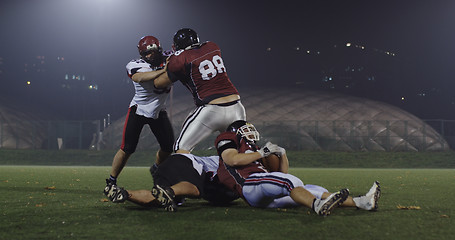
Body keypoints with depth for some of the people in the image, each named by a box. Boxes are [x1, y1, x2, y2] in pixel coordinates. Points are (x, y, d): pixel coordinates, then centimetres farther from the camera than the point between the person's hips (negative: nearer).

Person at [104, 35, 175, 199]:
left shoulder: (166, 61, -5)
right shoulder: (134, 66, -18)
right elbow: (141, 77, -38)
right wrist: (164, 70, -48)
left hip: (158, 111, 4)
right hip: (139, 110, -4)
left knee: (168, 146, 6)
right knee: (127, 149, -10)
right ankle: (111, 183, 5)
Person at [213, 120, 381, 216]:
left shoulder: (253, 151, 39)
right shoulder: (228, 139, 18)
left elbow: (283, 171, 35)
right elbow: (233, 160, -7)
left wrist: (282, 154, 17)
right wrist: (262, 152, -1)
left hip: (267, 199, 8)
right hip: (249, 184, -8)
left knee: (314, 191, -2)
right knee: (290, 181, -35)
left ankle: (360, 202, -11)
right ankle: (318, 206, -63)